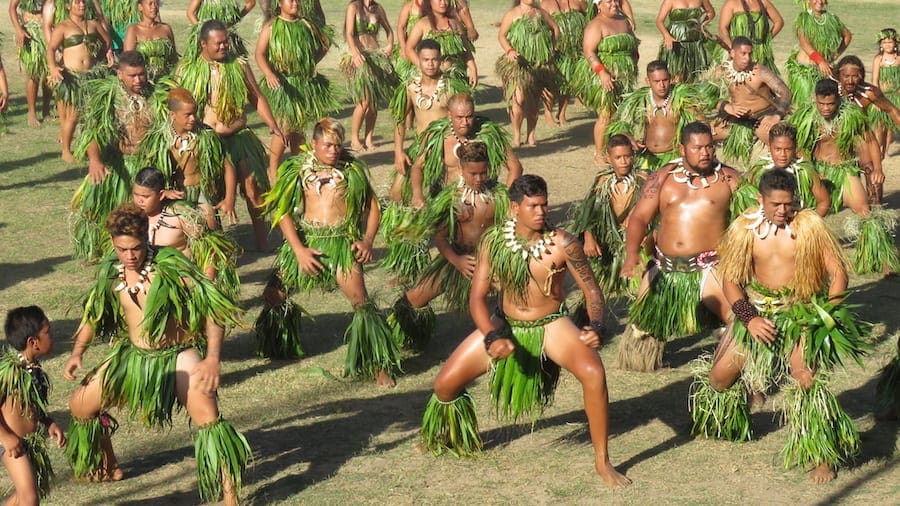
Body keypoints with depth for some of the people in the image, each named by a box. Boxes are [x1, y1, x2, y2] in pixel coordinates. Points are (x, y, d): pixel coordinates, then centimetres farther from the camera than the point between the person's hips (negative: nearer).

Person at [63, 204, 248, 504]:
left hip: (178, 355, -6)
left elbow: (212, 306, -22)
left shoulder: (169, 265, -20)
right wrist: (77, 352, 1)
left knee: (208, 418, -29)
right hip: (134, 356, 6)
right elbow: (92, 313, 14)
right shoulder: (110, 272, -3)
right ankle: (107, 467, 36)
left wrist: (213, 357, -32)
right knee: (79, 405, 9)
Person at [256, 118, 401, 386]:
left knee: (360, 301, -18)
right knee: (273, 296, 3)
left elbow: (373, 205, 9)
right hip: (305, 240, 2)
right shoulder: (297, 169, 2)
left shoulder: (352, 169, 2)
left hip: (341, 241, -2)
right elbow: (283, 212, -1)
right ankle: (278, 345, 35)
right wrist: (299, 250, -11)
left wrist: (367, 240, -5)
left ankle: (379, 366, -9)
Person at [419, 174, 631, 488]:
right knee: (445, 384, -3)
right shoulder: (493, 242, -12)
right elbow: (477, 297, -11)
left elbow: (592, 290, -11)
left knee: (593, 373, -30)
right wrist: (492, 338, -27)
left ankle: (602, 462, -15)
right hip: (505, 324, 2)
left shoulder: (562, 243, -18)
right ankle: (450, 437, 34)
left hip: (551, 325, -2)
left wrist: (596, 327, -30)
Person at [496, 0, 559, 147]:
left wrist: (552, 46, 9)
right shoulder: (512, 14, -1)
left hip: (540, 62, 4)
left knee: (534, 101, 8)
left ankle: (530, 135, 19)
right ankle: (516, 136, -5)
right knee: (519, 98, -16)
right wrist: (509, 50, -17)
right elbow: (501, 35, -1)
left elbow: (555, 28, 21)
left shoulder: (540, 13, 9)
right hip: (518, 63, -4)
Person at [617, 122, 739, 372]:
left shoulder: (727, 178, 2)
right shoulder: (663, 178, 6)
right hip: (665, 267, 3)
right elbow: (639, 217, -1)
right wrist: (632, 253, -17)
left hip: (708, 267, -3)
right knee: (643, 320, 15)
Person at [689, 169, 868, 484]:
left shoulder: (810, 225, -12)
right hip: (757, 308, 3)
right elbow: (730, 278, -2)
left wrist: (827, 315, -18)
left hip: (802, 310, -3)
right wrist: (749, 318, -16)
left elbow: (838, 272, -8)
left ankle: (823, 458, -14)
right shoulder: (745, 228, -5)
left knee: (806, 378, -26)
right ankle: (720, 423, 40)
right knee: (719, 375, 3)